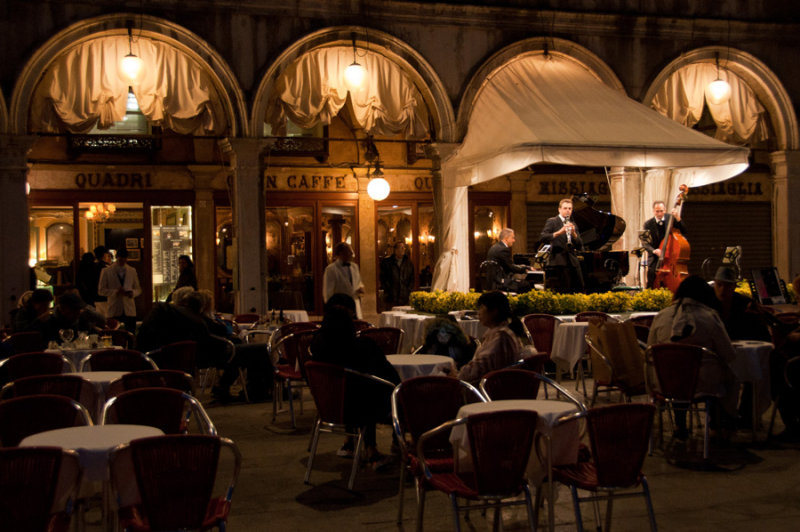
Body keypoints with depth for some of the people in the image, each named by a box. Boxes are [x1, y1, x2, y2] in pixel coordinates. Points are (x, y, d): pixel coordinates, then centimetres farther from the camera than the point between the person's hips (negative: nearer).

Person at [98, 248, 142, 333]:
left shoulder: (132, 271, 12)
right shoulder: (106, 271, 4)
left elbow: (138, 289, 17)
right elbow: (101, 290, 1)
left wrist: (132, 293, -7)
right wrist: (115, 292, -14)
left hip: (129, 311, 2)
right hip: (114, 312, -2)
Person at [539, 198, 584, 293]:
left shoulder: (572, 225, 19)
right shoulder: (552, 221, 3)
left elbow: (579, 247, 11)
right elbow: (542, 238, -13)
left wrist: (574, 233, -7)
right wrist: (558, 232, -26)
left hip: (573, 262, 6)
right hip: (558, 263, -6)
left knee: (579, 292, 5)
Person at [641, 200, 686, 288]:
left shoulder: (670, 218, 2)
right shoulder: (648, 224, -1)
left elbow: (683, 231, -3)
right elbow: (645, 242, -5)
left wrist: (678, 219, -20)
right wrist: (654, 250, -25)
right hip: (655, 256, -1)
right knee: (652, 271, -26)